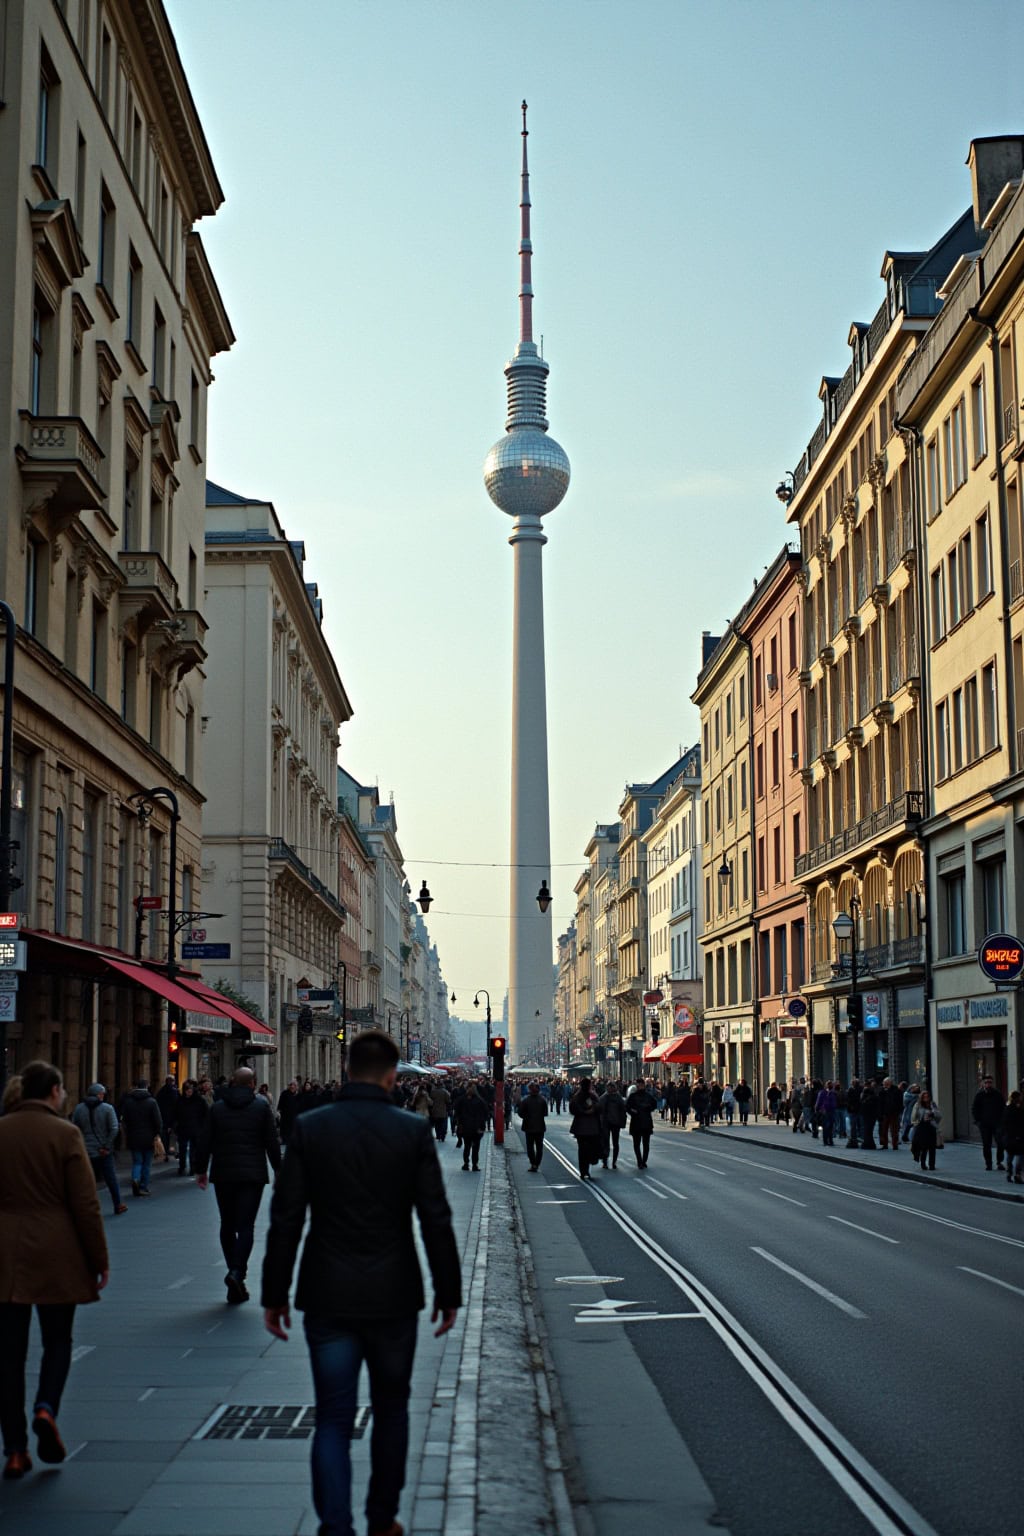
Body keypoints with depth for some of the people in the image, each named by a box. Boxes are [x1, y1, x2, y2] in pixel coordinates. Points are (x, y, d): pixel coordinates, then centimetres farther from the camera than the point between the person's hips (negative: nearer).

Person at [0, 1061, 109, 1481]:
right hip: (56, 1256, -2)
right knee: (58, 1340, 16)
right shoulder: (65, 1134, -8)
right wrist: (99, 1260, 1)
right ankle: (46, 1408, -9)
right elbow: (85, 1204, -8)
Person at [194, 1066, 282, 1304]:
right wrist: (278, 1171, 7)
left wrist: (200, 1169, 14)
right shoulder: (262, 1106, -1)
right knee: (245, 1226, -3)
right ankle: (237, 1271, -22)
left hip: (223, 1175, 2)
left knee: (227, 1225, 11)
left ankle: (235, 1277, 12)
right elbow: (272, 1142, -1)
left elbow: (205, 1142, 5)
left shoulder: (217, 1107, 5)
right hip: (252, 1175, -2)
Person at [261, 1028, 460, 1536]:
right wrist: (448, 1292, 4)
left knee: (333, 1419, 5)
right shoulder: (413, 1131, -6)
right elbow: (436, 1221, -6)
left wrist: (275, 1294, 4)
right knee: (390, 1409, 18)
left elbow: (285, 1219, -4)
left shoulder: (310, 1128, -4)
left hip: (328, 1298, 0)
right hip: (393, 1297, 0)